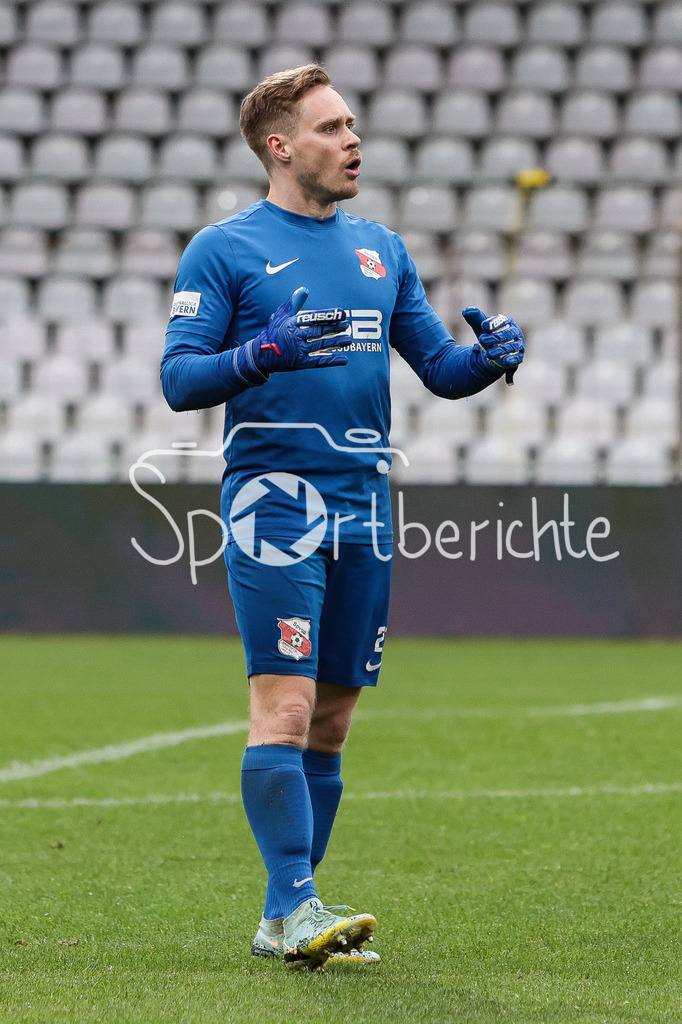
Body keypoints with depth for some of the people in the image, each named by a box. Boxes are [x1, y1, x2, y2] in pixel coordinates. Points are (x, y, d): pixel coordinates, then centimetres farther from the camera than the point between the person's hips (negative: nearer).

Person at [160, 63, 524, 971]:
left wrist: (490, 355, -4)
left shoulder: (382, 249, 16)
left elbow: (439, 368, 18)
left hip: (365, 504, 6)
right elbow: (179, 378, -5)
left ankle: (286, 920, 13)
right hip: (274, 497, -6)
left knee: (332, 719, 7)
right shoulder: (223, 249, 0)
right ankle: (296, 904, -15)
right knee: (285, 706, -14)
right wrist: (265, 352, -22)